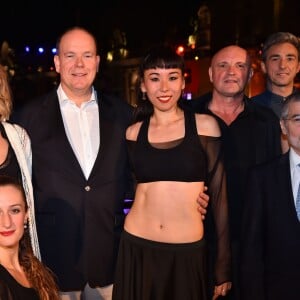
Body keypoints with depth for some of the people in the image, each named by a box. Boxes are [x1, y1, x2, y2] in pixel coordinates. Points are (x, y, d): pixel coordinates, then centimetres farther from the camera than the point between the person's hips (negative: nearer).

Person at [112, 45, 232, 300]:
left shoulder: (205, 126, -4)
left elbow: (219, 194, -3)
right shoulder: (134, 133, 3)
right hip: (137, 249, 2)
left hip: (189, 252, -2)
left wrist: (224, 264, -3)